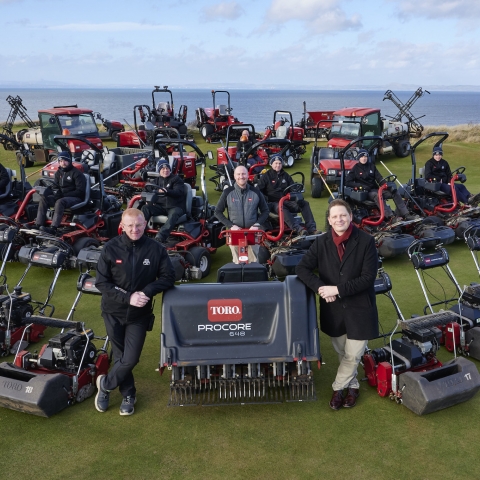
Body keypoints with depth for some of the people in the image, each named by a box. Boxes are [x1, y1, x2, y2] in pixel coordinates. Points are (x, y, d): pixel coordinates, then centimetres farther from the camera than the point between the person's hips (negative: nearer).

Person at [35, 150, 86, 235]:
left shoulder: (77, 173, -7)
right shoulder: (58, 173, 14)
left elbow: (80, 191, -13)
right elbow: (55, 187, 22)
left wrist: (65, 195, -17)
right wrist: (57, 193, -4)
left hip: (75, 198, -7)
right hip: (62, 196, 7)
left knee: (60, 202, -37)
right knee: (43, 198, -14)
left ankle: (53, 228, -45)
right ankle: (38, 225, -21)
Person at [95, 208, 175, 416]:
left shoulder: (156, 248, -10)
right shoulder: (111, 248, -12)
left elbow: (168, 277, -6)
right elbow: (101, 283, -11)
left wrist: (148, 292, -21)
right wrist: (128, 297, -21)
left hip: (140, 314, 0)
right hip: (114, 311, 0)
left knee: (130, 359, -1)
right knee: (120, 356, 12)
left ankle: (105, 384, 27)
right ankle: (128, 395, 34)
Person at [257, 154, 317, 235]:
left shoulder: (285, 176, 19)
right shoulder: (266, 176, 5)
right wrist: (266, 199, -19)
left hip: (286, 201, 5)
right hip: (273, 203, -5)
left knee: (304, 203, -18)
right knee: (281, 207, -41)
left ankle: (311, 228, -30)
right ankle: (298, 229, -57)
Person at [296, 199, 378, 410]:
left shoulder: (366, 241, -13)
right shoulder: (321, 242, -4)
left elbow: (368, 277, -17)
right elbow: (302, 268, -5)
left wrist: (338, 289, -22)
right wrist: (320, 287, -21)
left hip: (359, 308, -3)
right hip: (333, 308, 3)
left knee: (353, 355, 4)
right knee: (342, 353, 19)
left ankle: (338, 387, 28)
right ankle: (352, 386, 42)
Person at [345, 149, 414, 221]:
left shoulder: (372, 166, 17)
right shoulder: (355, 169, 4)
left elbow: (379, 178, 10)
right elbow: (347, 182, -5)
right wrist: (361, 186, -18)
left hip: (375, 189, 6)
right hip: (366, 192, -5)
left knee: (395, 192, -15)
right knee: (377, 195, -39)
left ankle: (406, 215, -22)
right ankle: (391, 217, -51)